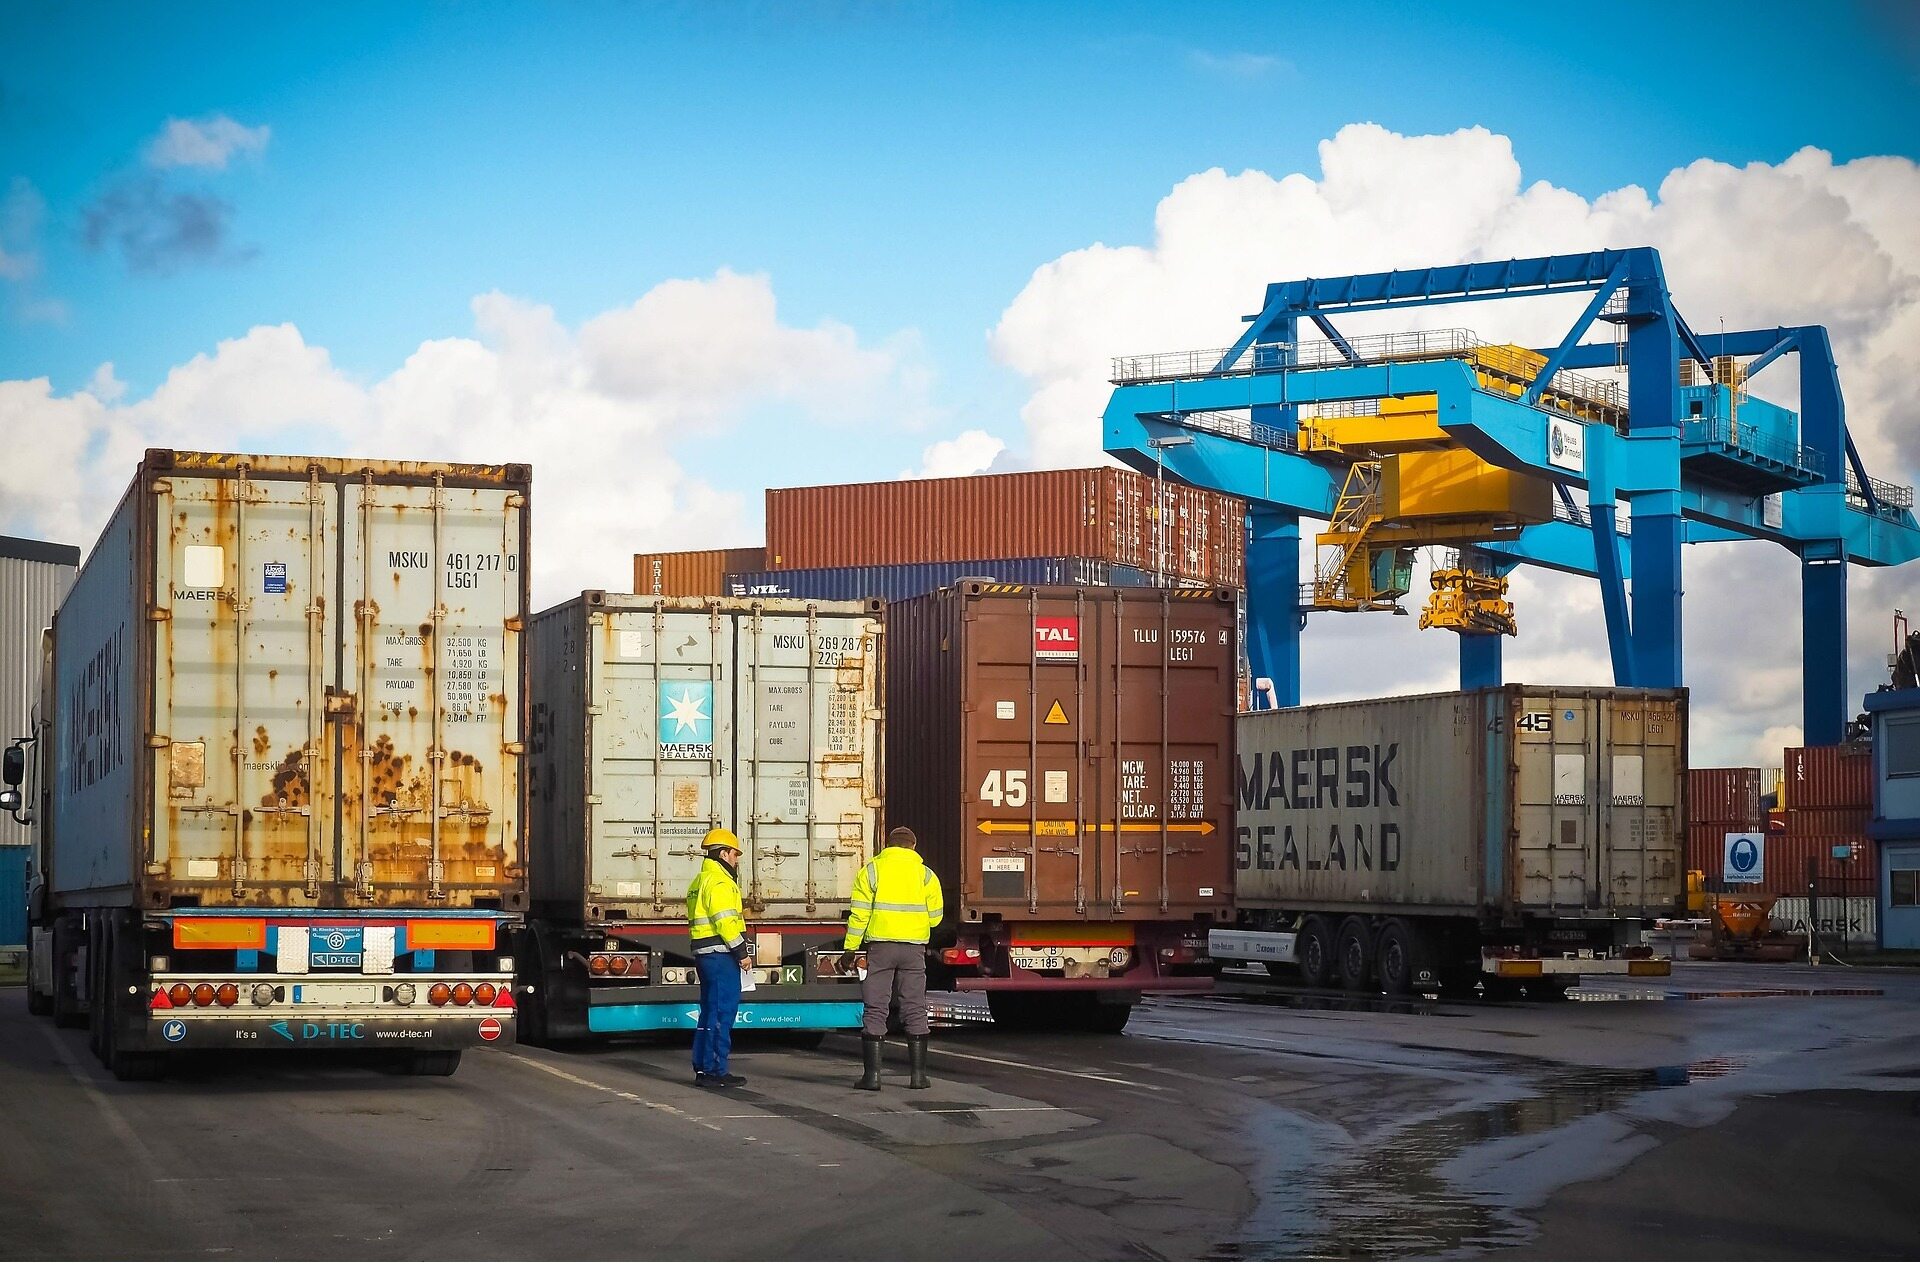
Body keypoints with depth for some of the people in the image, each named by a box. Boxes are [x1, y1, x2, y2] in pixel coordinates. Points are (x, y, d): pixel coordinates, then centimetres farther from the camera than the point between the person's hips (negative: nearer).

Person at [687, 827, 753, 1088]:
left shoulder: (700, 880, 20)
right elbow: (725, 921, -21)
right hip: (720, 954, -11)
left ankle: (702, 1068, 18)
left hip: (705, 954, 11)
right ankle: (715, 1071, -8)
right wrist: (742, 952, -16)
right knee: (721, 1012, -8)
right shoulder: (719, 882, -12)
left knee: (710, 1011, 15)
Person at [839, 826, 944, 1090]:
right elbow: (935, 917, 5)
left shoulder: (871, 870, 1)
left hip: (880, 947, -1)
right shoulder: (925, 874, 4)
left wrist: (850, 949, 2)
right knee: (915, 1011, 6)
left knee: (875, 1010, 2)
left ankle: (872, 1074, -2)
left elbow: (859, 914, -3)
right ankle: (918, 1074, 5)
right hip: (914, 949, 1)